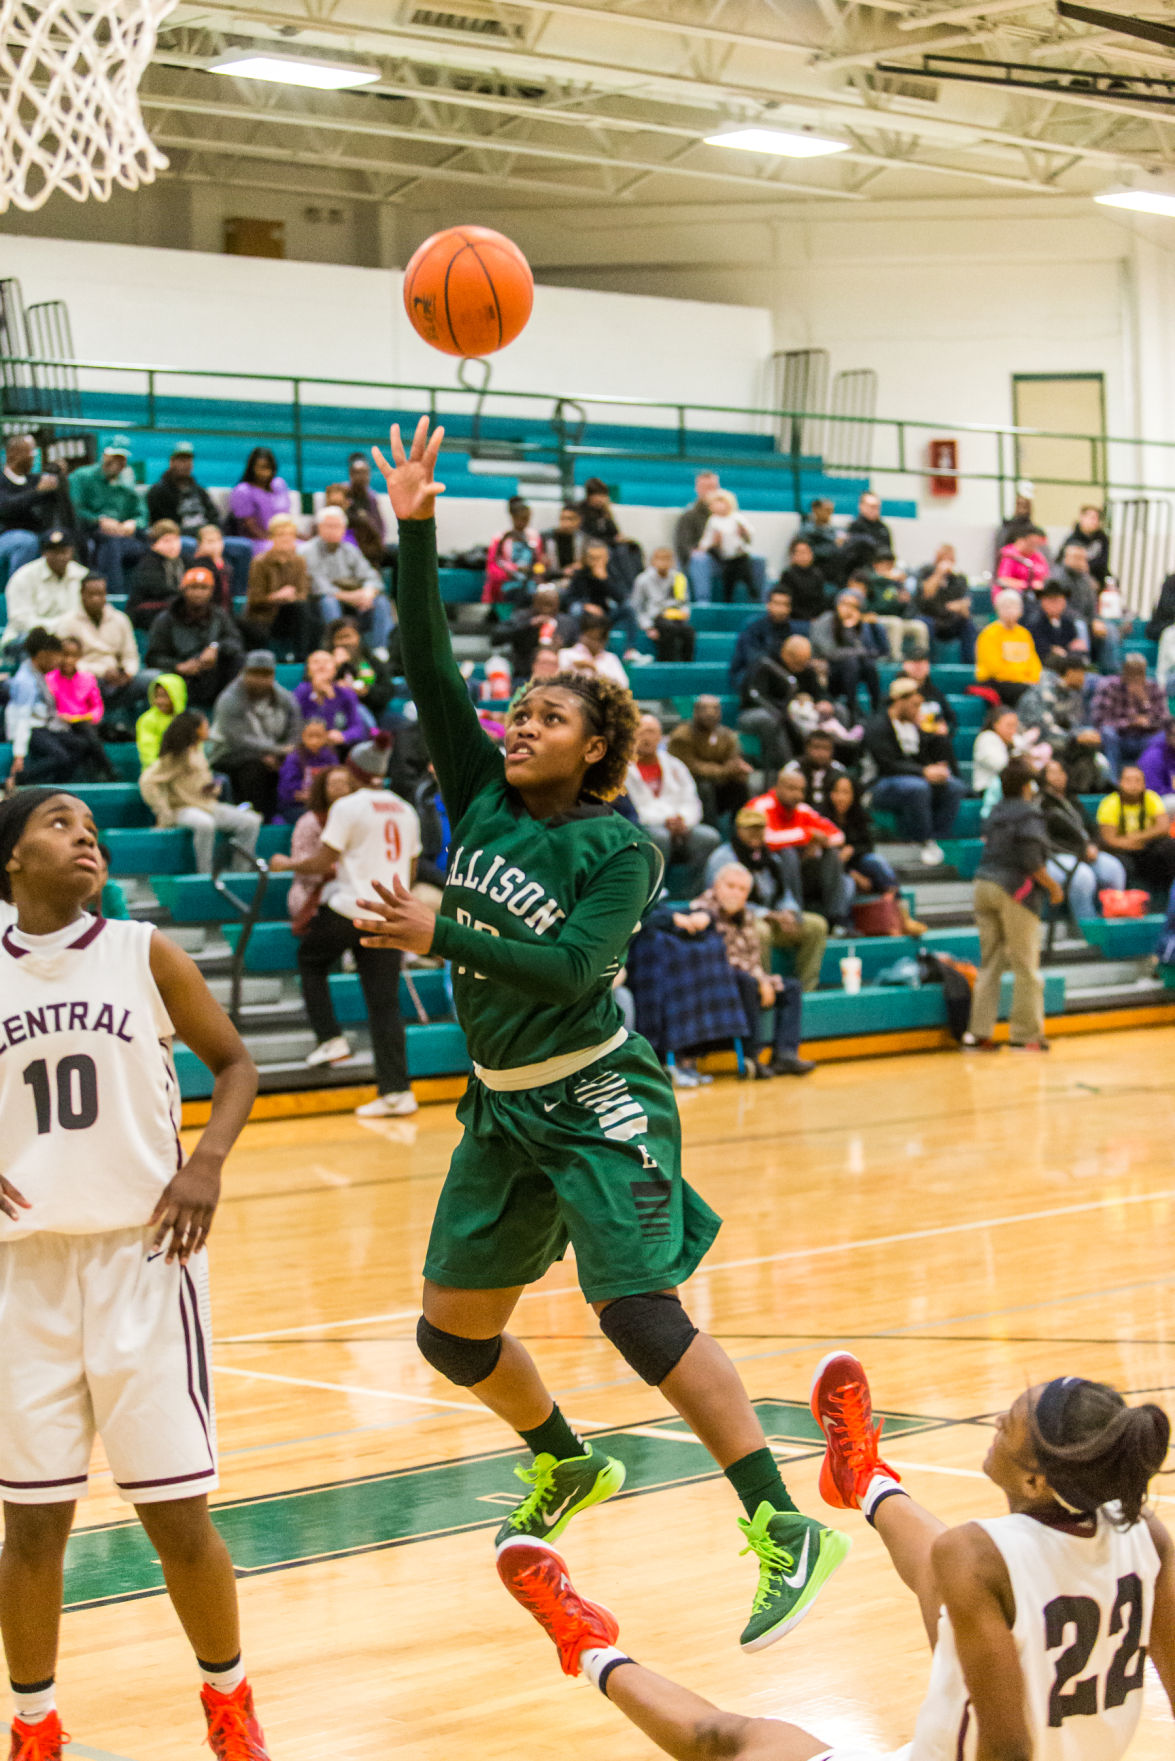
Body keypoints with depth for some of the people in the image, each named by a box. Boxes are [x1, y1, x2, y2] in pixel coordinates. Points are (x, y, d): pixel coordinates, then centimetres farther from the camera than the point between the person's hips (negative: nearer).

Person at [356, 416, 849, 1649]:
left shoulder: (620, 848, -11)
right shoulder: (483, 798, 4)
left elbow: (570, 968, -22)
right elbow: (427, 671, -4)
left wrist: (442, 936, -23)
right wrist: (414, 532, -12)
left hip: (594, 1102, -7)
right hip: (504, 1107, 7)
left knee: (639, 1314, -18)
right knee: (451, 1331, 11)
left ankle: (785, 1530, -14)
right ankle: (566, 1468, 37)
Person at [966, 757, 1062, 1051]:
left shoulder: (994, 814, 14)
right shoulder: (1029, 813, -7)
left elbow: (990, 849, 13)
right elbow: (1031, 860, -14)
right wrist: (1053, 887, -3)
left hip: (984, 884, 7)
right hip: (1014, 891, -7)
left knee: (990, 962, 10)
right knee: (1025, 965, 0)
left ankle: (980, 1031, 5)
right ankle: (1026, 1034, 1)